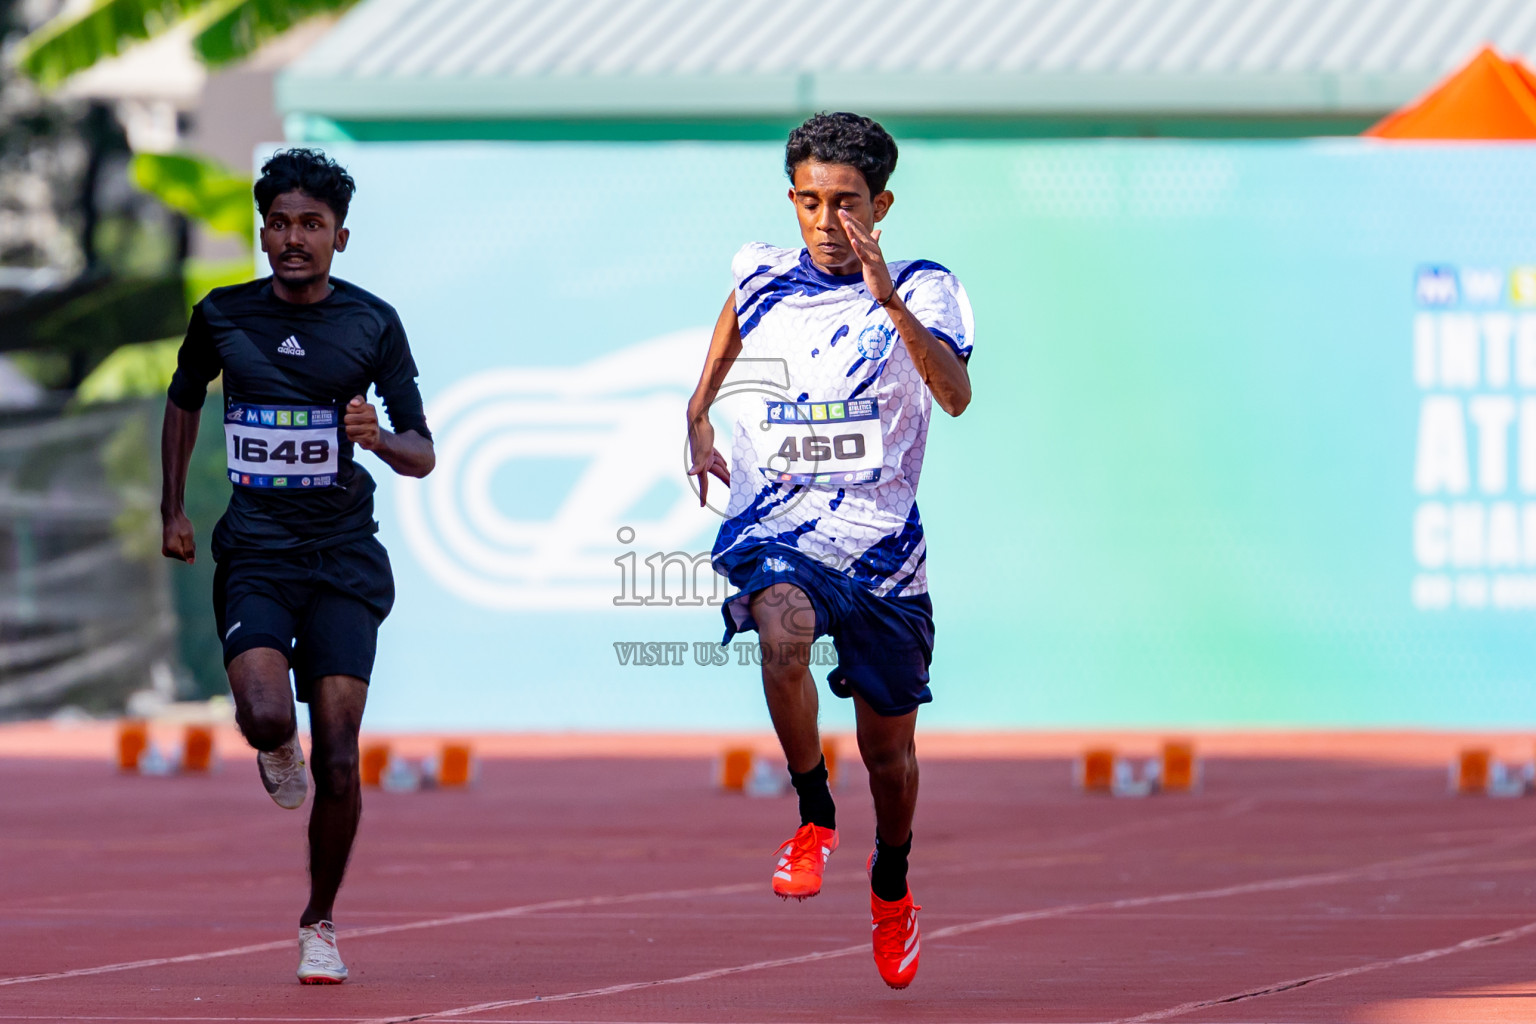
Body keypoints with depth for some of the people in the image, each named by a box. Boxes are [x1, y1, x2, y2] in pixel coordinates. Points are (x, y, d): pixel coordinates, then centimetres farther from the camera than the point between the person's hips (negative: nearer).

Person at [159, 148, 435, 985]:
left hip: (344, 558, 0)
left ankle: (320, 923, 12)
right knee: (266, 718, -23)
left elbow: (421, 456, 3)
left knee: (337, 757, -7)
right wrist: (172, 509, 14)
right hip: (254, 554, 0)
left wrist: (378, 438, -20)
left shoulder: (372, 324, 0)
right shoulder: (223, 316, 2)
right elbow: (183, 401, 22)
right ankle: (276, 754, 16)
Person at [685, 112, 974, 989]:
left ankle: (892, 888, 42)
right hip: (774, 525, 0)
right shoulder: (763, 277, 5)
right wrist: (699, 416, 19)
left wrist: (887, 299, -32)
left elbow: (956, 395, -23)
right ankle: (815, 818, -15)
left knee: (889, 748, 11)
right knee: (785, 631, -36)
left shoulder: (923, 290, -4)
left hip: (880, 539, 0)